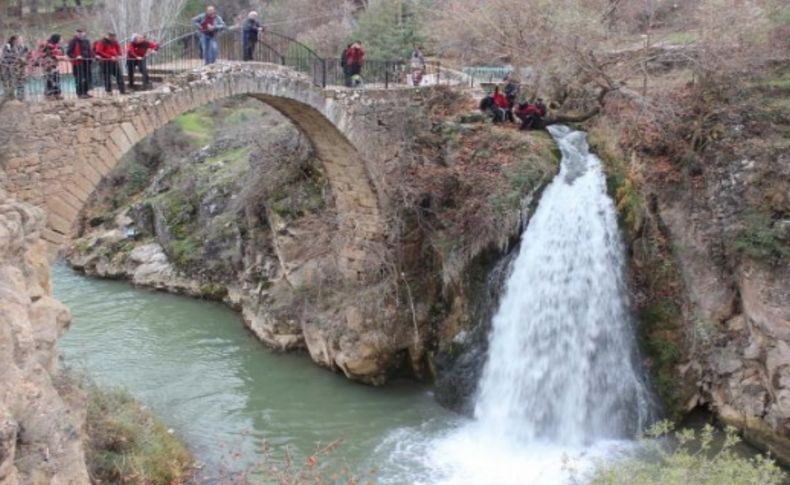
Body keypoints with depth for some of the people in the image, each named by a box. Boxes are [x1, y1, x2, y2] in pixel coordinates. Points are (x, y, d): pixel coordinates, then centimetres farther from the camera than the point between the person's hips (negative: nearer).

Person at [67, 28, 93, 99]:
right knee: (79, 78, -7)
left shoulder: (87, 41, 16)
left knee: (87, 78, 8)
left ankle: (85, 92, 16)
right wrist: (75, 57, -21)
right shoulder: (73, 41, -5)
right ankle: (80, 93, -5)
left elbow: (90, 50, 28)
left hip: (87, 62, 7)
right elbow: (69, 52, -8)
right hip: (78, 62, -7)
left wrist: (92, 57, 11)